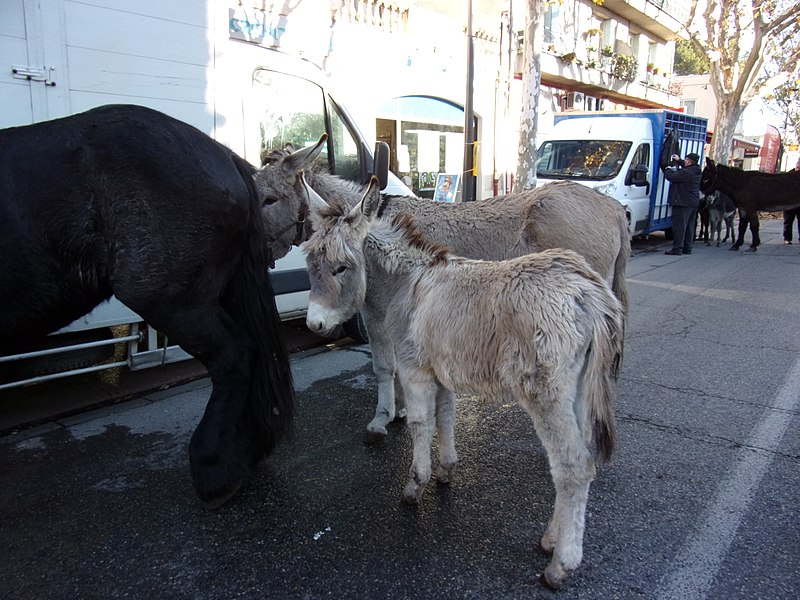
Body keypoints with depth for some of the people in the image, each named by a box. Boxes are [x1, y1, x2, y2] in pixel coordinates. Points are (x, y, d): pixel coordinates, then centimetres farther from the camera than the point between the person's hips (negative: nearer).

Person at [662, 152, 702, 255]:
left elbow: (671, 177, -18)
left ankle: (677, 249, -9)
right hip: (694, 203, 10)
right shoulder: (696, 171, 11)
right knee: (689, 226, 13)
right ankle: (687, 248, 19)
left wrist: (668, 169, 2)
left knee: (679, 226, -8)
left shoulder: (686, 173, -20)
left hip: (683, 203, -10)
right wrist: (679, 160, 41)